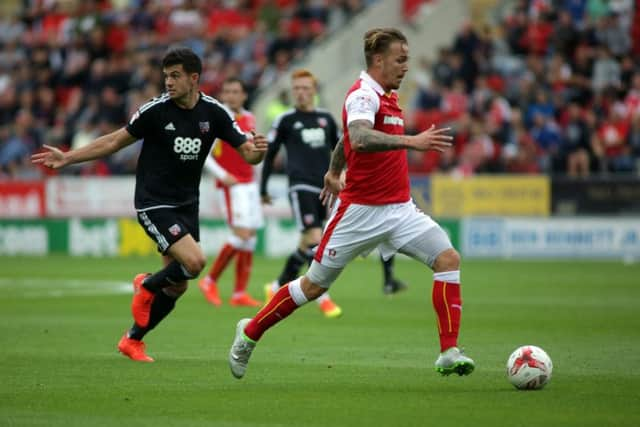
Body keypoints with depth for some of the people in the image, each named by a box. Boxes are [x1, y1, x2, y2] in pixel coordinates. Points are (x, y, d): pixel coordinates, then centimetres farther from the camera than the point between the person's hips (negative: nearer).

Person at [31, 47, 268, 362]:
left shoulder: (214, 112, -3)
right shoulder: (155, 110, -12)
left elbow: (247, 153, -2)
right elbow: (117, 141, -1)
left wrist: (257, 150, -27)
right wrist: (67, 158, -4)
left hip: (187, 205, 5)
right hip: (154, 203, -5)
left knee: (176, 287, 5)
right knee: (194, 261, -23)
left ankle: (132, 340, 24)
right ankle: (147, 286, 7)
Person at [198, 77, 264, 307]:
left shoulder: (249, 119, 12)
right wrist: (222, 175, -16)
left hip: (249, 183, 7)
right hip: (232, 184, -7)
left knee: (250, 236, 5)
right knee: (242, 234, -16)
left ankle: (240, 293, 8)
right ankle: (210, 281, -2)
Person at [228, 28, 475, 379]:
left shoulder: (387, 96, 12)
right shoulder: (363, 94, -15)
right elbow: (359, 139, -36)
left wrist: (334, 171, 41)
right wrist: (412, 141, -45)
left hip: (399, 208, 7)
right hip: (360, 210, -7)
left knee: (448, 259, -12)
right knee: (315, 285, 4)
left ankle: (449, 353, -13)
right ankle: (250, 333, 24)